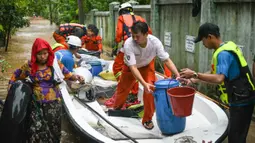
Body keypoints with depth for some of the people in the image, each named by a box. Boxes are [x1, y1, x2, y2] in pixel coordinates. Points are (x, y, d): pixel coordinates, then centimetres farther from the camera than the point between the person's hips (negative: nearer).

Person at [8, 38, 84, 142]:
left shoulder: (55, 64, -6)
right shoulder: (29, 66, -3)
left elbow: (67, 75, -1)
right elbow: (16, 75, 12)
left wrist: (76, 77, -20)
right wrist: (10, 87, 5)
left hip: (53, 102, 0)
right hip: (36, 103, 0)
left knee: (53, 129, 9)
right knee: (36, 130, -3)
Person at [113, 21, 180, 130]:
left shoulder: (155, 42, -35)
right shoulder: (128, 44, -40)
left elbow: (167, 60, -29)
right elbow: (133, 67, -41)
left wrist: (178, 75, -43)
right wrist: (144, 84, -52)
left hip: (147, 65, 0)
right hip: (130, 66, 0)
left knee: (151, 90, -17)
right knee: (123, 88, 15)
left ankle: (147, 119, 3)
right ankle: (116, 108, 50)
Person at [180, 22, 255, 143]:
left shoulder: (223, 54, -22)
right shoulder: (228, 47, 9)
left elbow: (219, 79, -35)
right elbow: (216, 73, 14)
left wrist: (194, 74, -29)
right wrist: (195, 80, 9)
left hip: (240, 101, -10)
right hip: (242, 98, 10)